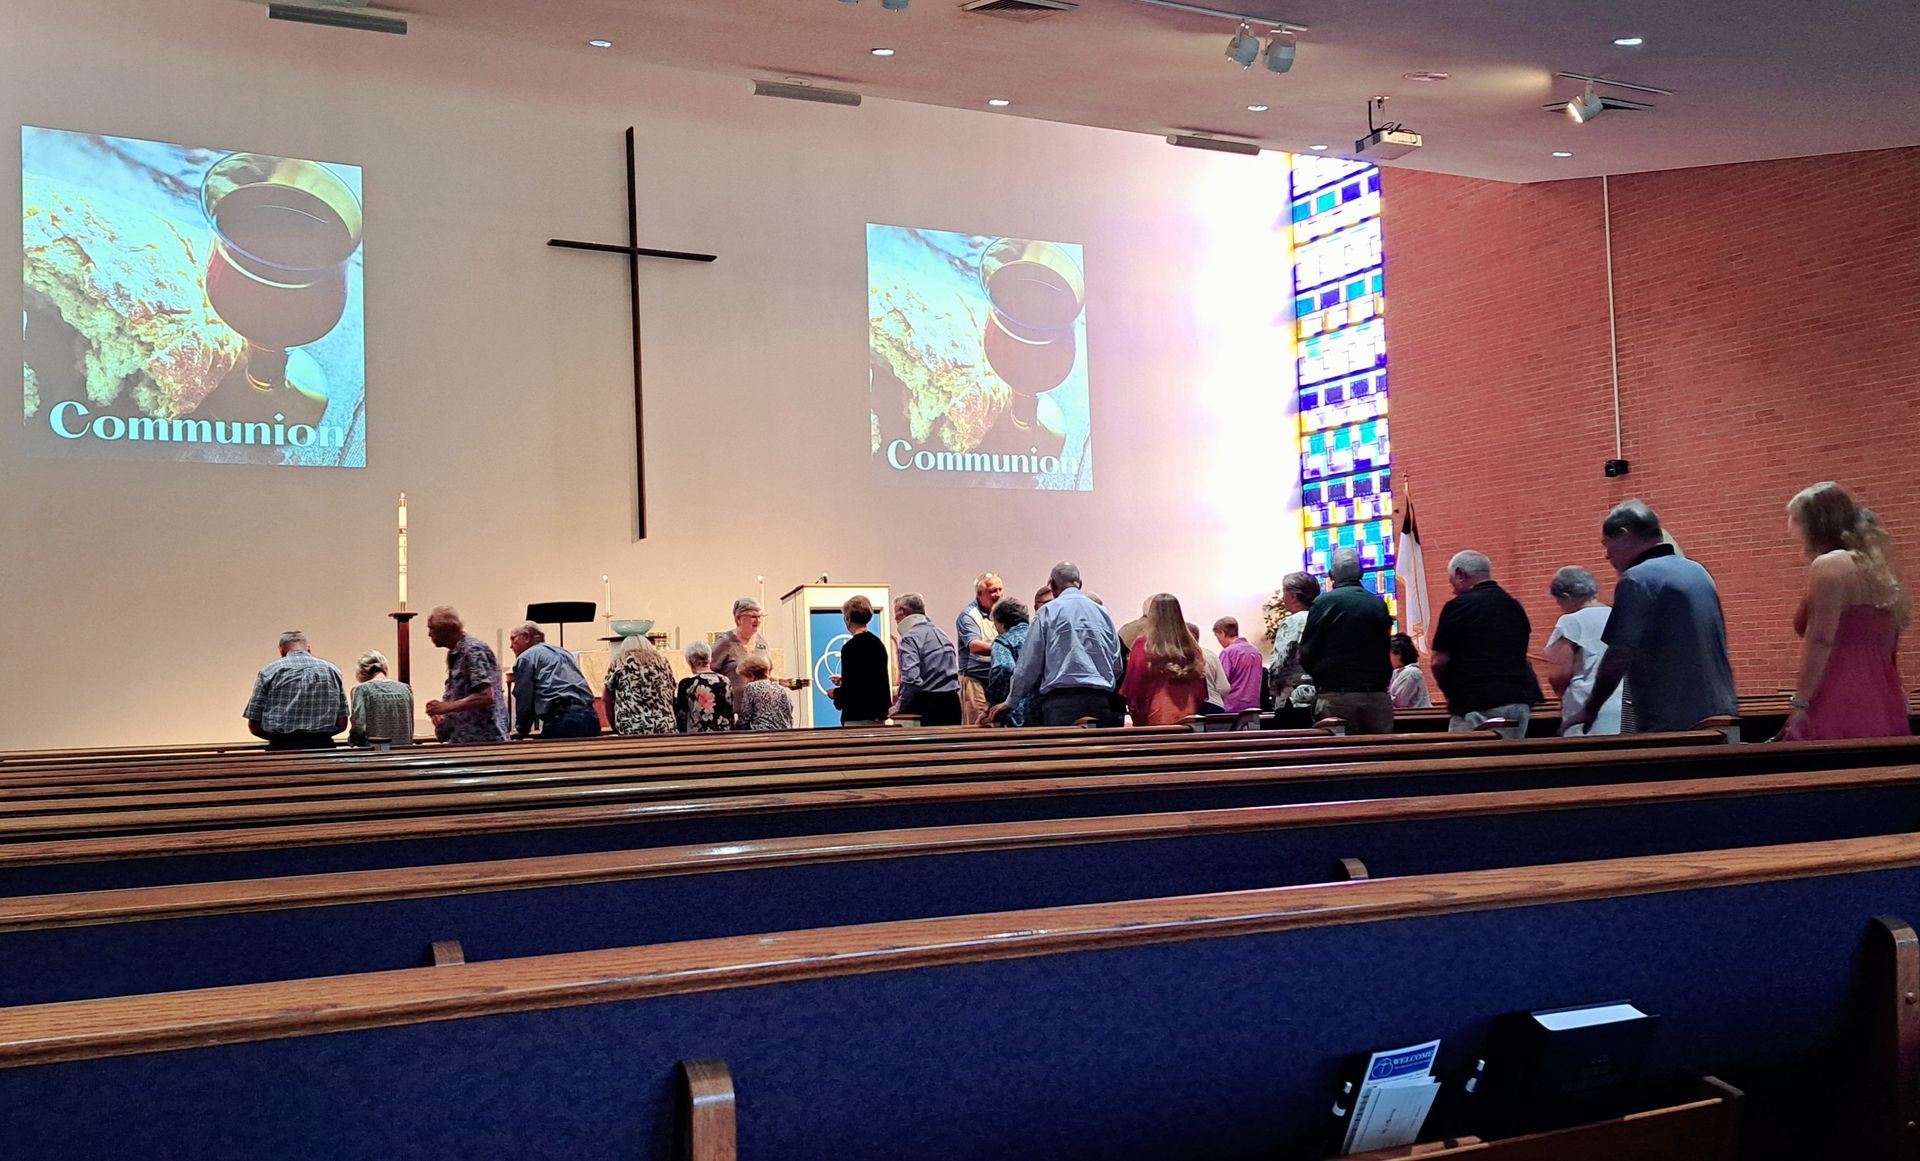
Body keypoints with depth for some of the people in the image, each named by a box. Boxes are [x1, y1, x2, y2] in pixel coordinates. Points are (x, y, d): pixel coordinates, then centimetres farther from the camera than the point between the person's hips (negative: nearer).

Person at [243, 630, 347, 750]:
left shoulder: (268, 672, 3)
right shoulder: (332, 670, 8)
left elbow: (254, 725, 2)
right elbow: (342, 723, 5)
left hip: (283, 749, -1)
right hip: (322, 746, 1)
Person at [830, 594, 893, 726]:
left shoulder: (850, 647, -14)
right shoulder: (879, 643, 10)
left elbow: (850, 690, -17)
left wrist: (835, 693, 3)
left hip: (858, 717, -8)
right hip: (879, 714, 8)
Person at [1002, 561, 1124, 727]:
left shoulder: (1048, 612, 1)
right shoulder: (1102, 613, 13)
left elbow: (1029, 663, 3)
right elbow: (1117, 666, 14)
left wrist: (1011, 702, 13)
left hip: (1062, 702, -4)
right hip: (1100, 703, 4)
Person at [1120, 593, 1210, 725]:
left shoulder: (1143, 644, -8)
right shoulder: (1190, 643, 2)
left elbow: (1133, 681, -4)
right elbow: (1200, 678, 9)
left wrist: (1133, 709, 8)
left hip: (1155, 716, -3)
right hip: (1187, 716, 3)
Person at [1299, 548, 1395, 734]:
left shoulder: (1324, 603, -6)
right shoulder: (1379, 605, 5)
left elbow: (1306, 655, -5)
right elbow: (1387, 654, 13)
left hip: (1336, 697, -3)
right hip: (1378, 696, 3)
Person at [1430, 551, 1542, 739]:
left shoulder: (1458, 607, -8)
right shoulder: (1515, 606, 13)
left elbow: (1439, 662, -7)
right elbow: (1521, 657, 19)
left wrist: (1450, 692, 9)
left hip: (1477, 707, -7)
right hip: (1519, 702, 7)